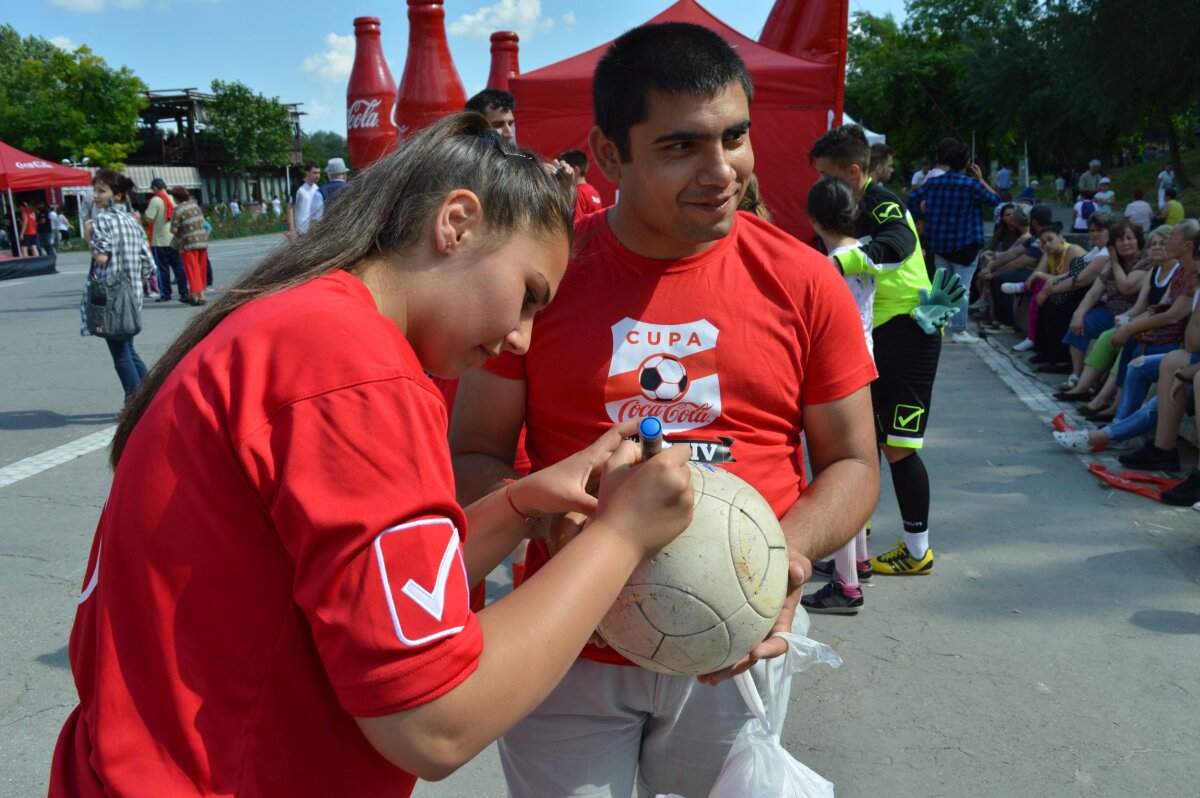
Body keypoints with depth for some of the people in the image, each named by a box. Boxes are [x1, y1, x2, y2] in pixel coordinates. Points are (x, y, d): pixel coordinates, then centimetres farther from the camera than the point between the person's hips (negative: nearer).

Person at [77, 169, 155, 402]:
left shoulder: (103, 219, -11)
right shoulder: (132, 221, 12)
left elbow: (102, 256, -23)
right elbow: (148, 265, 11)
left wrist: (89, 240, -5)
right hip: (131, 294, 8)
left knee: (120, 353, 1)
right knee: (128, 350, 19)